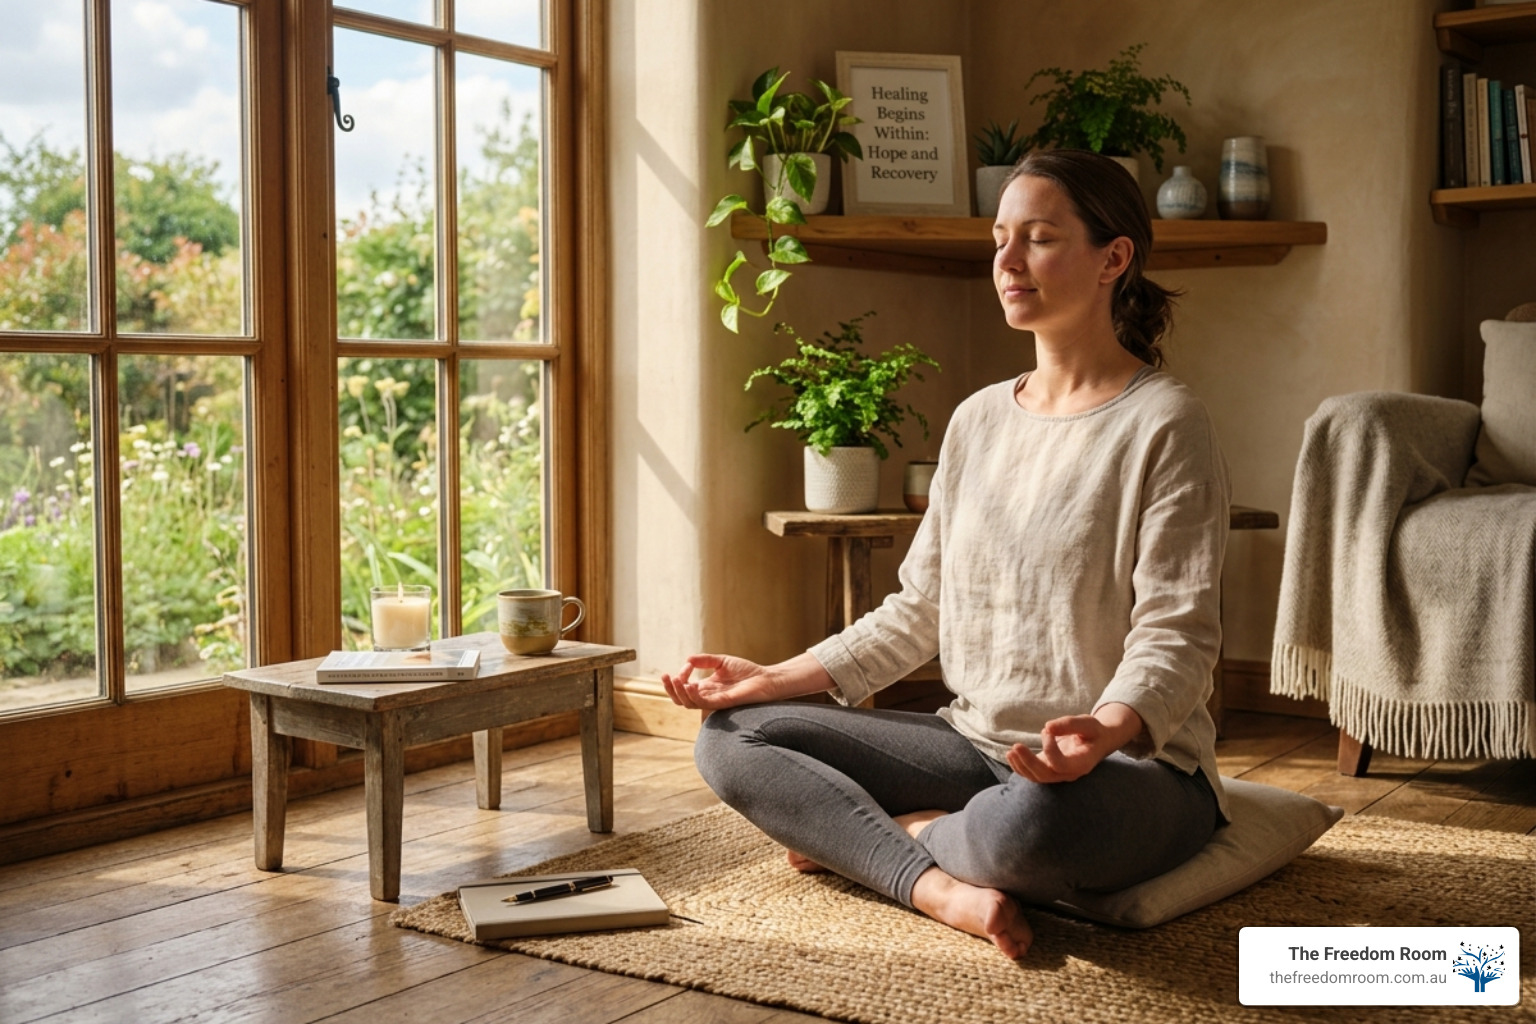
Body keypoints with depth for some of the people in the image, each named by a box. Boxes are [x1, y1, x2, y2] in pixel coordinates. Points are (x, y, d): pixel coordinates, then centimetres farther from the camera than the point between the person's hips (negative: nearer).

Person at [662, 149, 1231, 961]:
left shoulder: (1162, 423, -9)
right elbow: (921, 610, 13)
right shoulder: (979, 420, 10)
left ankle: (855, 836, -8)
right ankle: (942, 887, -22)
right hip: (977, 744, 6)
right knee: (730, 736, -4)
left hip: (1133, 766, -6)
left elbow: (1175, 635, -15)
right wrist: (776, 678, 4)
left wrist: (1108, 729, -37)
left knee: (1036, 815, -41)